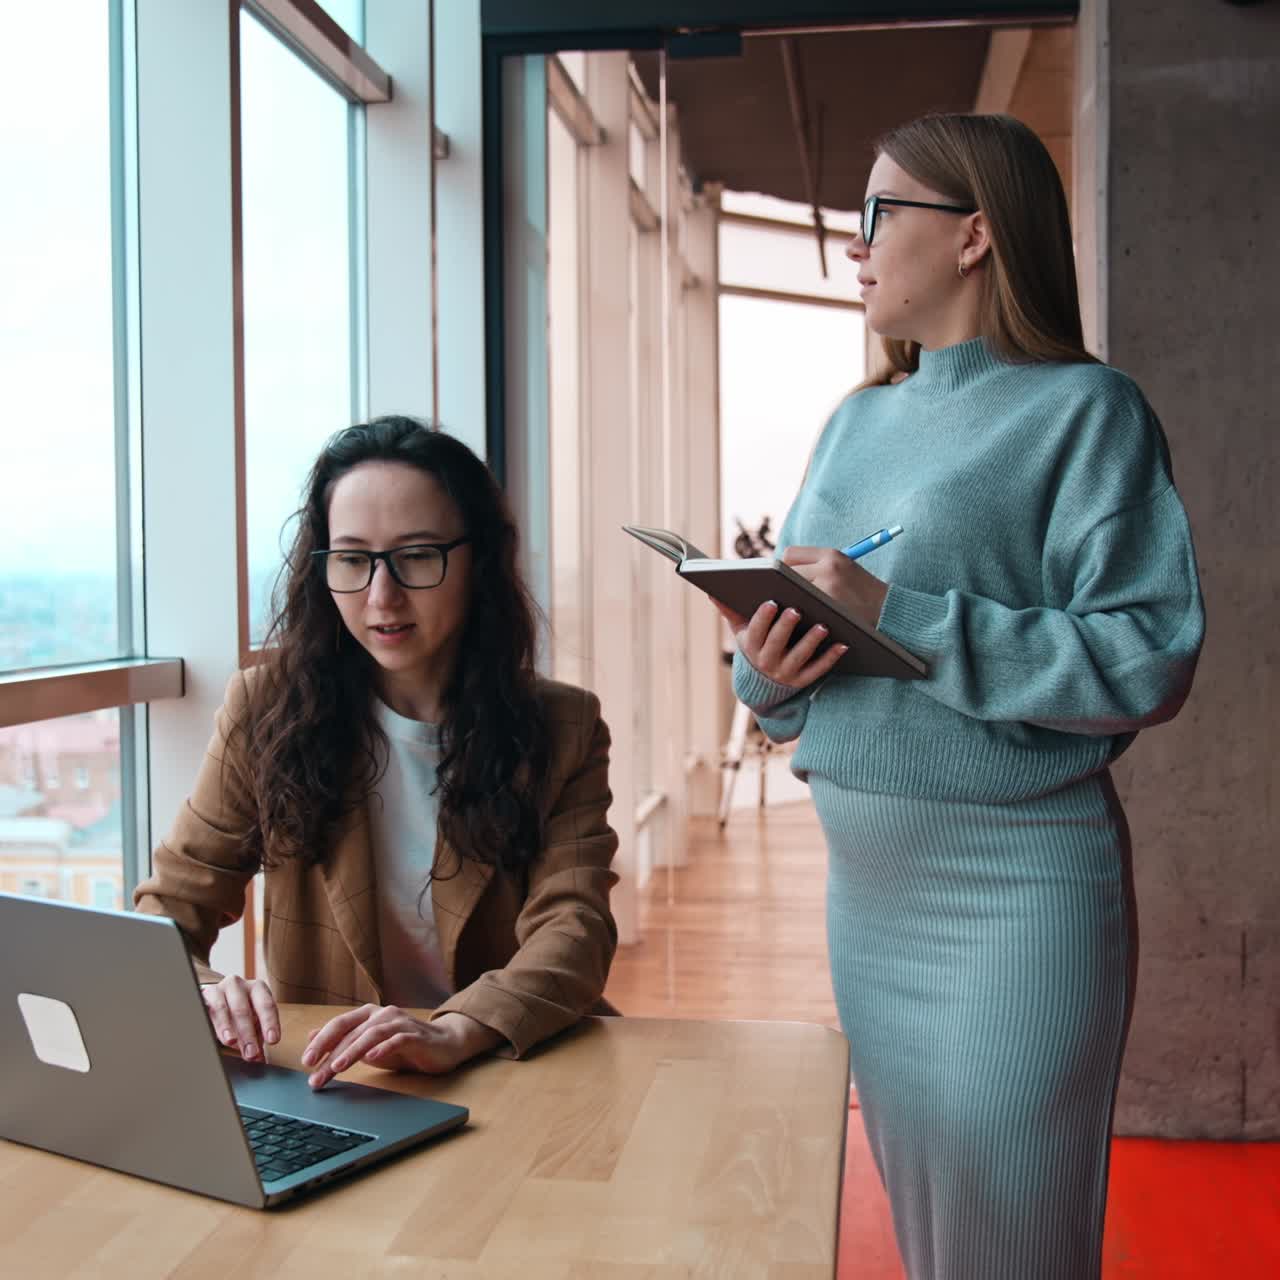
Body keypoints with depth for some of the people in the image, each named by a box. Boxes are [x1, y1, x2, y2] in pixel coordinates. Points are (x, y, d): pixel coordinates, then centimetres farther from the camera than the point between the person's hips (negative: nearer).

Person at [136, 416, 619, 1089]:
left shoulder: (563, 728, -2)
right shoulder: (267, 707, 0)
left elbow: (573, 931, -13)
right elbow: (166, 912, 0)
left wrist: (454, 1033, -33)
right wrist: (199, 992, -24)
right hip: (320, 1079, -1)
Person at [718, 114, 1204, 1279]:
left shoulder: (1082, 409, -6)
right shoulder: (857, 422, 12)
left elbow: (1149, 660, -16)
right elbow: (791, 653, 14)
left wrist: (900, 616, -21)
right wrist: (765, 669, -10)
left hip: (1014, 884, -6)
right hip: (864, 875, 6)